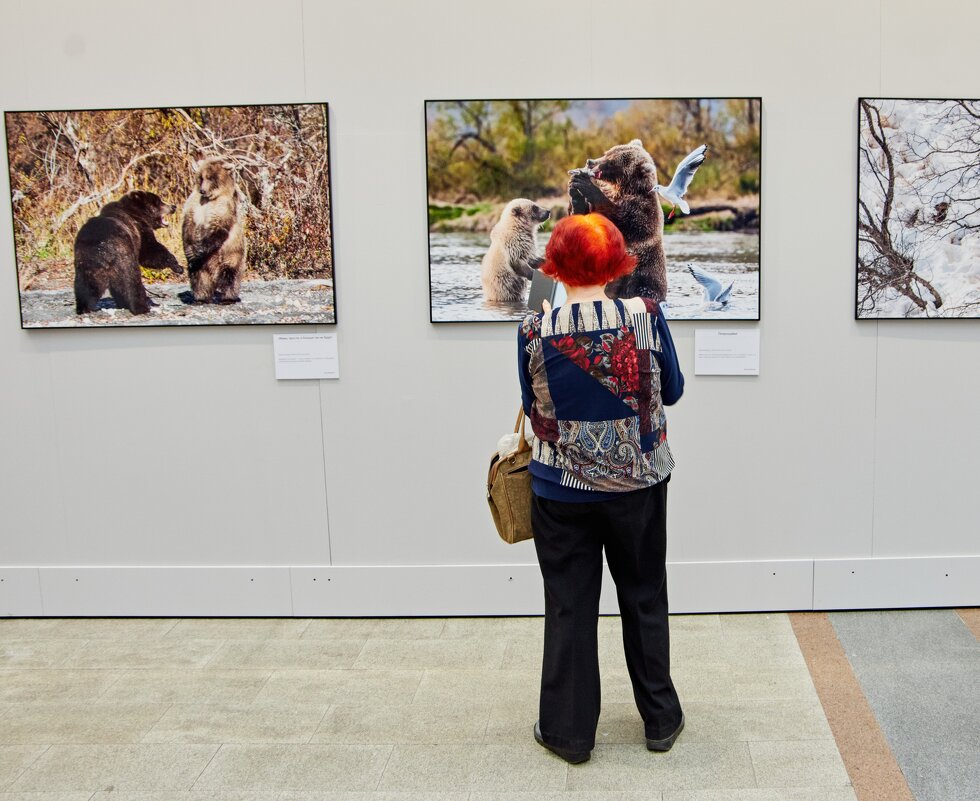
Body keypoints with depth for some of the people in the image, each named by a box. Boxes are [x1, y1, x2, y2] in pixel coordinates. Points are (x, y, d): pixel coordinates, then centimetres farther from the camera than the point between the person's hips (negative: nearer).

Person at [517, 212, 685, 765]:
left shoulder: (535, 333, -14)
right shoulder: (645, 317, -13)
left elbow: (532, 405, 0)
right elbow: (672, 390, 0)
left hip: (561, 489, -1)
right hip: (639, 484, 1)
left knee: (569, 606, 11)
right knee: (645, 598, 17)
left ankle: (570, 731, 21)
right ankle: (660, 719, 30)